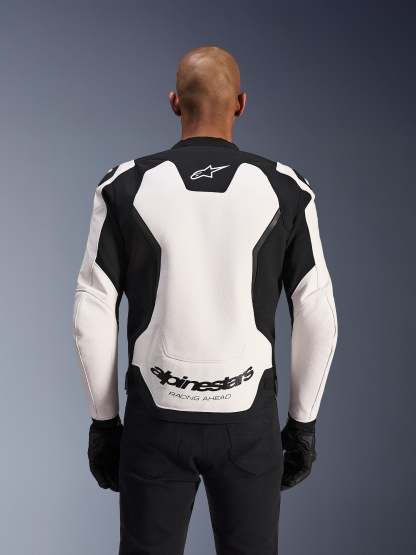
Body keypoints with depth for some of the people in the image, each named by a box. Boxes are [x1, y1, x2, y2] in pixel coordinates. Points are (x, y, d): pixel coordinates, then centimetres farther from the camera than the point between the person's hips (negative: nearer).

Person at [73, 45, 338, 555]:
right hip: (247, 420, 1)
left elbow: (93, 316, -4)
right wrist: (303, 422, 9)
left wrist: (103, 420, 7)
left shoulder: (126, 187, -5)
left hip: (157, 417, 0)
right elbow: (317, 317, -3)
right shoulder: (285, 190, -4)